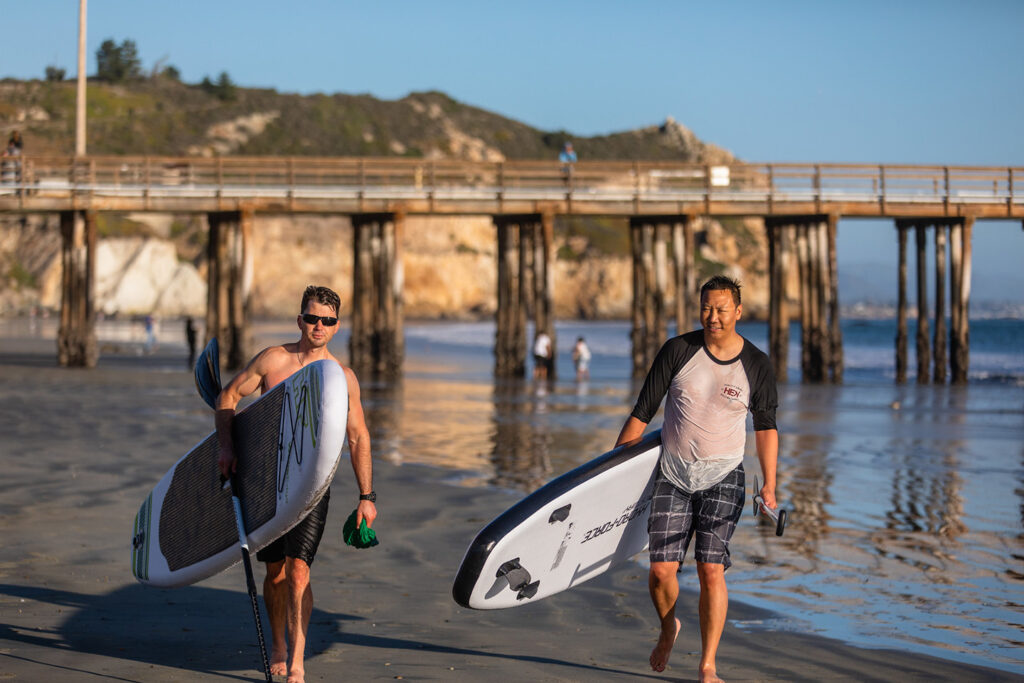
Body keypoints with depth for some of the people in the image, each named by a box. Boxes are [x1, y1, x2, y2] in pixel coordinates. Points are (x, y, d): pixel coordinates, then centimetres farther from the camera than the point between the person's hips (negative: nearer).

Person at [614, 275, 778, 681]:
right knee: (661, 570, -4)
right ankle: (668, 628, 29)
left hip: (722, 477, -1)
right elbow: (643, 412, 1)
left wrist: (769, 486, 1)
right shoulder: (678, 351, -4)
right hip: (673, 476, 1)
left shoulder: (757, 366, -2)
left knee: (711, 570, -13)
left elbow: (766, 427, 9)